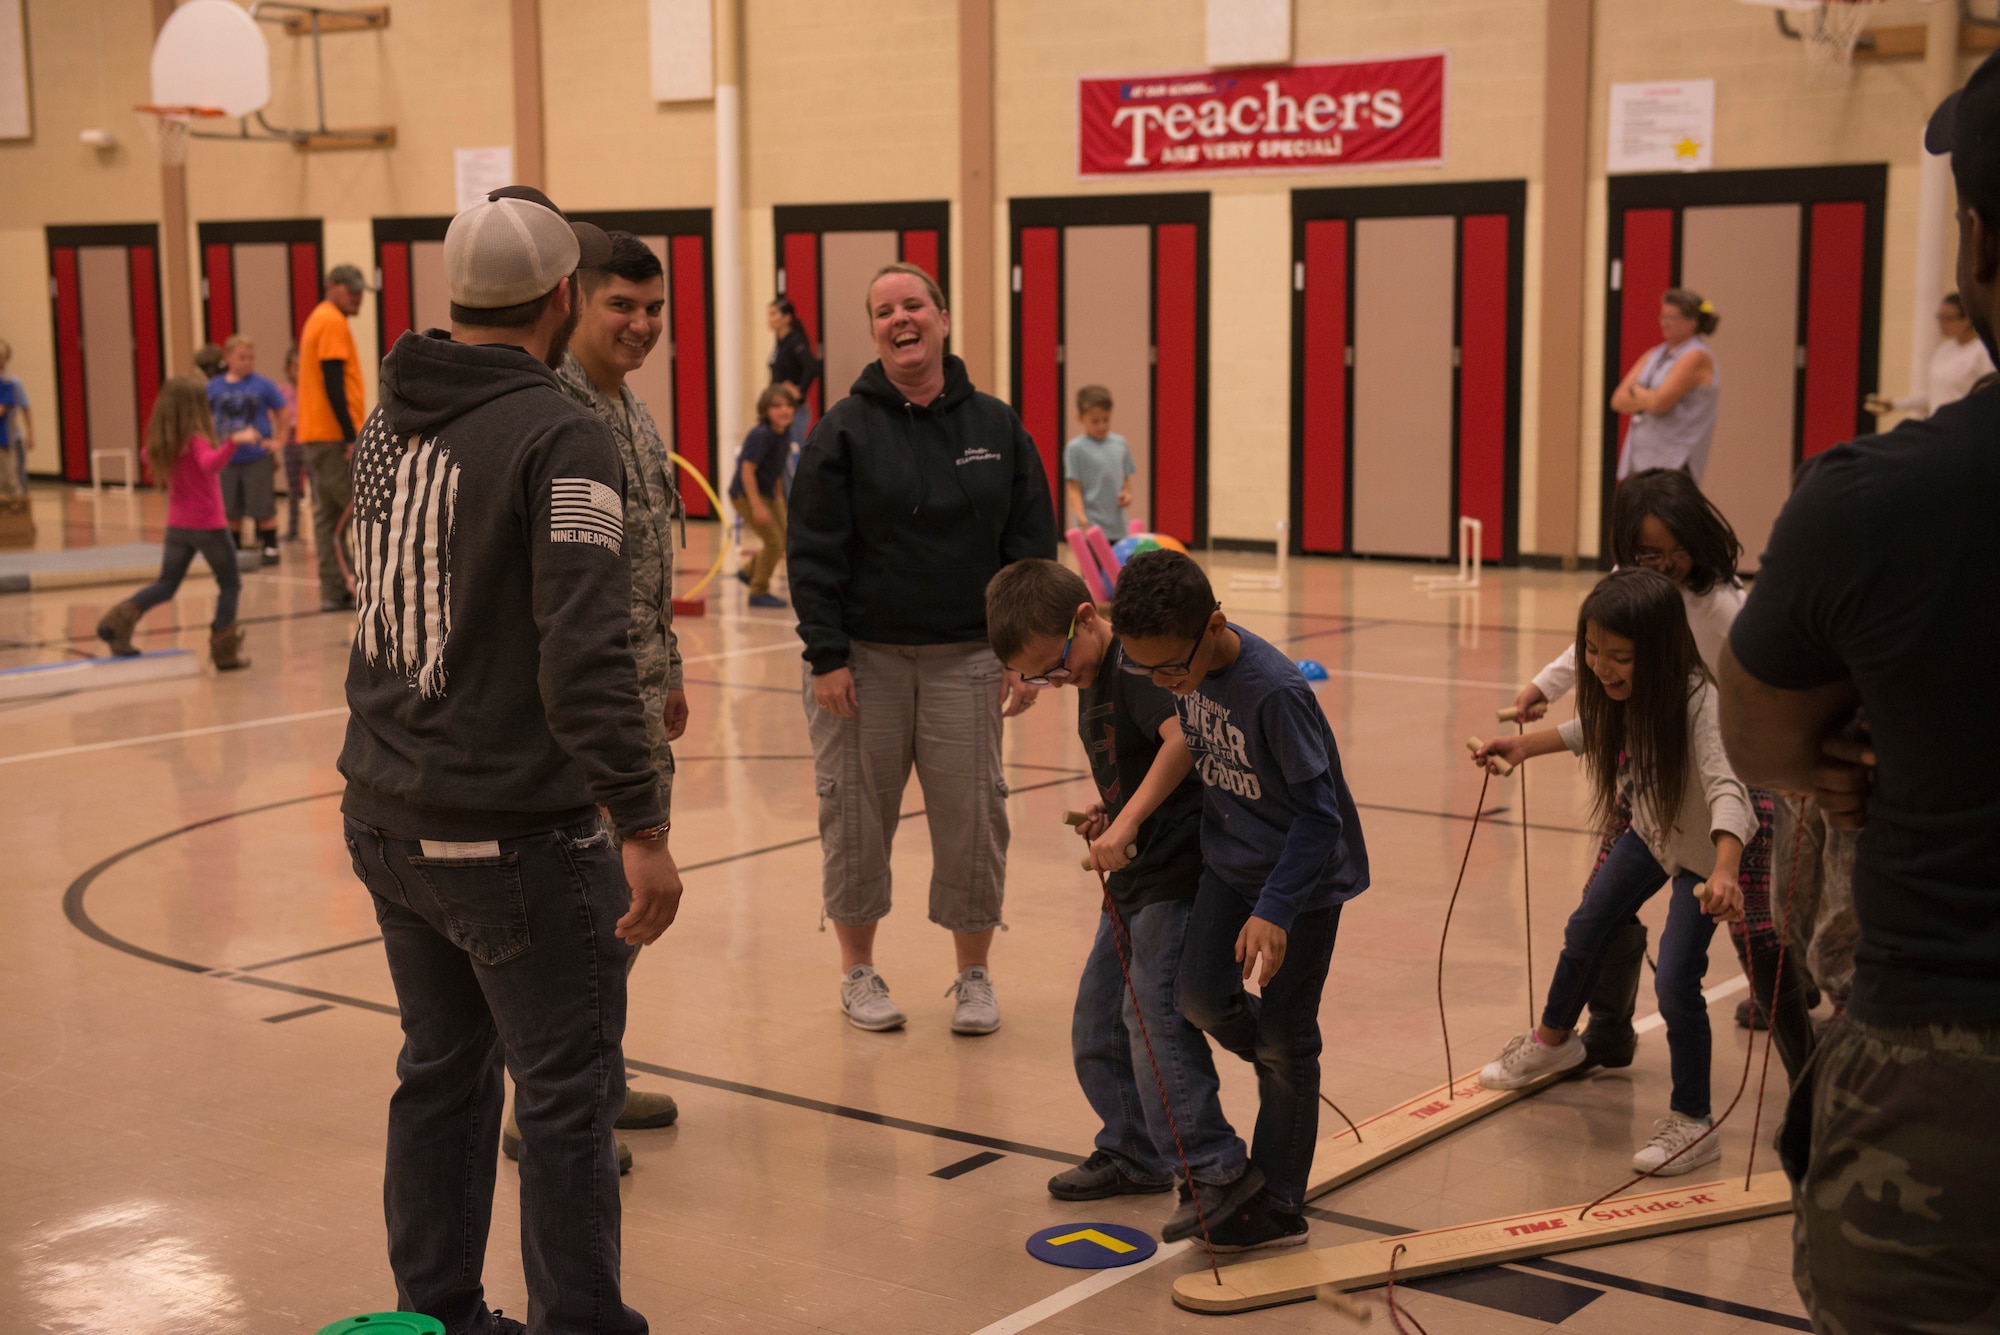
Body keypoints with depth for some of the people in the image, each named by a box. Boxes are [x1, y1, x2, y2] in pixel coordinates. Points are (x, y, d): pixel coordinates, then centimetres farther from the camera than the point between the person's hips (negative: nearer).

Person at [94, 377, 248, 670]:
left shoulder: (161, 441, 3)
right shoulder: (196, 438, -16)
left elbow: (148, 456, 27)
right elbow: (210, 464, -39)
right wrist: (233, 442, -52)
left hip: (177, 525, 6)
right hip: (208, 525, -6)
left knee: (166, 585, 13)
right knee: (230, 584, 8)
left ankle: (120, 621, -9)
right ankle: (225, 651, 5)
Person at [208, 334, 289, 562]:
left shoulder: (262, 385, -6)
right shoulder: (214, 387, 0)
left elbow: (282, 414, 3)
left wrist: (277, 441, 0)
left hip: (258, 456, -3)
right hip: (228, 457, 3)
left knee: (263, 506, 0)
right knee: (231, 508, 12)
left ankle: (270, 546, 12)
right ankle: (233, 548, 25)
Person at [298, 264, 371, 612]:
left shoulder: (318, 319, 20)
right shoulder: (333, 322, -11)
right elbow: (334, 384, -18)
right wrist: (350, 437, -20)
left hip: (316, 436, 10)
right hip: (333, 437, -10)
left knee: (328, 513, 9)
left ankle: (333, 592, 10)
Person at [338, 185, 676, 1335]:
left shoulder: (389, 421, 7)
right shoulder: (561, 438, -17)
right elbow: (586, 656, -24)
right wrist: (642, 829, -22)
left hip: (387, 817, 8)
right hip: (514, 837, -8)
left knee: (443, 1071, 19)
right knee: (568, 1098, 4)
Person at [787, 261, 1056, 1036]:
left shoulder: (998, 427, 4)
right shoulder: (845, 430, -2)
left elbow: (1032, 546, 5)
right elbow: (812, 553, -4)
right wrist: (825, 655, -11)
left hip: (966, 659, 1)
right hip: (864, 659, -1)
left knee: (973, 817, 2)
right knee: (856, 818, 6)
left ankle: (974, 975, 19)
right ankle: (858, 971, 24)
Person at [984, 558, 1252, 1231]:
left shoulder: (1139, 662, -18)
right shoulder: (1093, 679, 13)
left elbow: (1183, 737, -34)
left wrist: (1128, 820, -34)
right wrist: (1105, 809, 5)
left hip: (1179, 869, -10)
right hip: (1136, 874, 10)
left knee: (1154, 1015, -14)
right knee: (1095, 1023, 15)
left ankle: (1217, 1170, -7)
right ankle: (1133, 1152, 30)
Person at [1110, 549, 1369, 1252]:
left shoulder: (1275, 692, -32)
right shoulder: (1184, 663, -11)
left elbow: (1318, 815, -26)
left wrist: (1275, 910, -31)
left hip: (1306, 874, -6)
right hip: (1231, 859, 6)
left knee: (1284, 1042, 1)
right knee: (1200, 997, -5)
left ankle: (1278, 1206, 14)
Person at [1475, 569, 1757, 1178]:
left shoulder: (1699, 701, -38)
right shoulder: (1622, 693, -18)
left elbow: (1727, 788, -52)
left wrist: (1723, 872, -67)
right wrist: (1524, 745, 5)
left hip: (1706, 851, -7)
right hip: (1650, 832, 7)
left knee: (1675, 979, -15)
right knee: (1584, 931, 19)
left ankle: (1692, 1124, 3)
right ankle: (1553, 1040, 47)